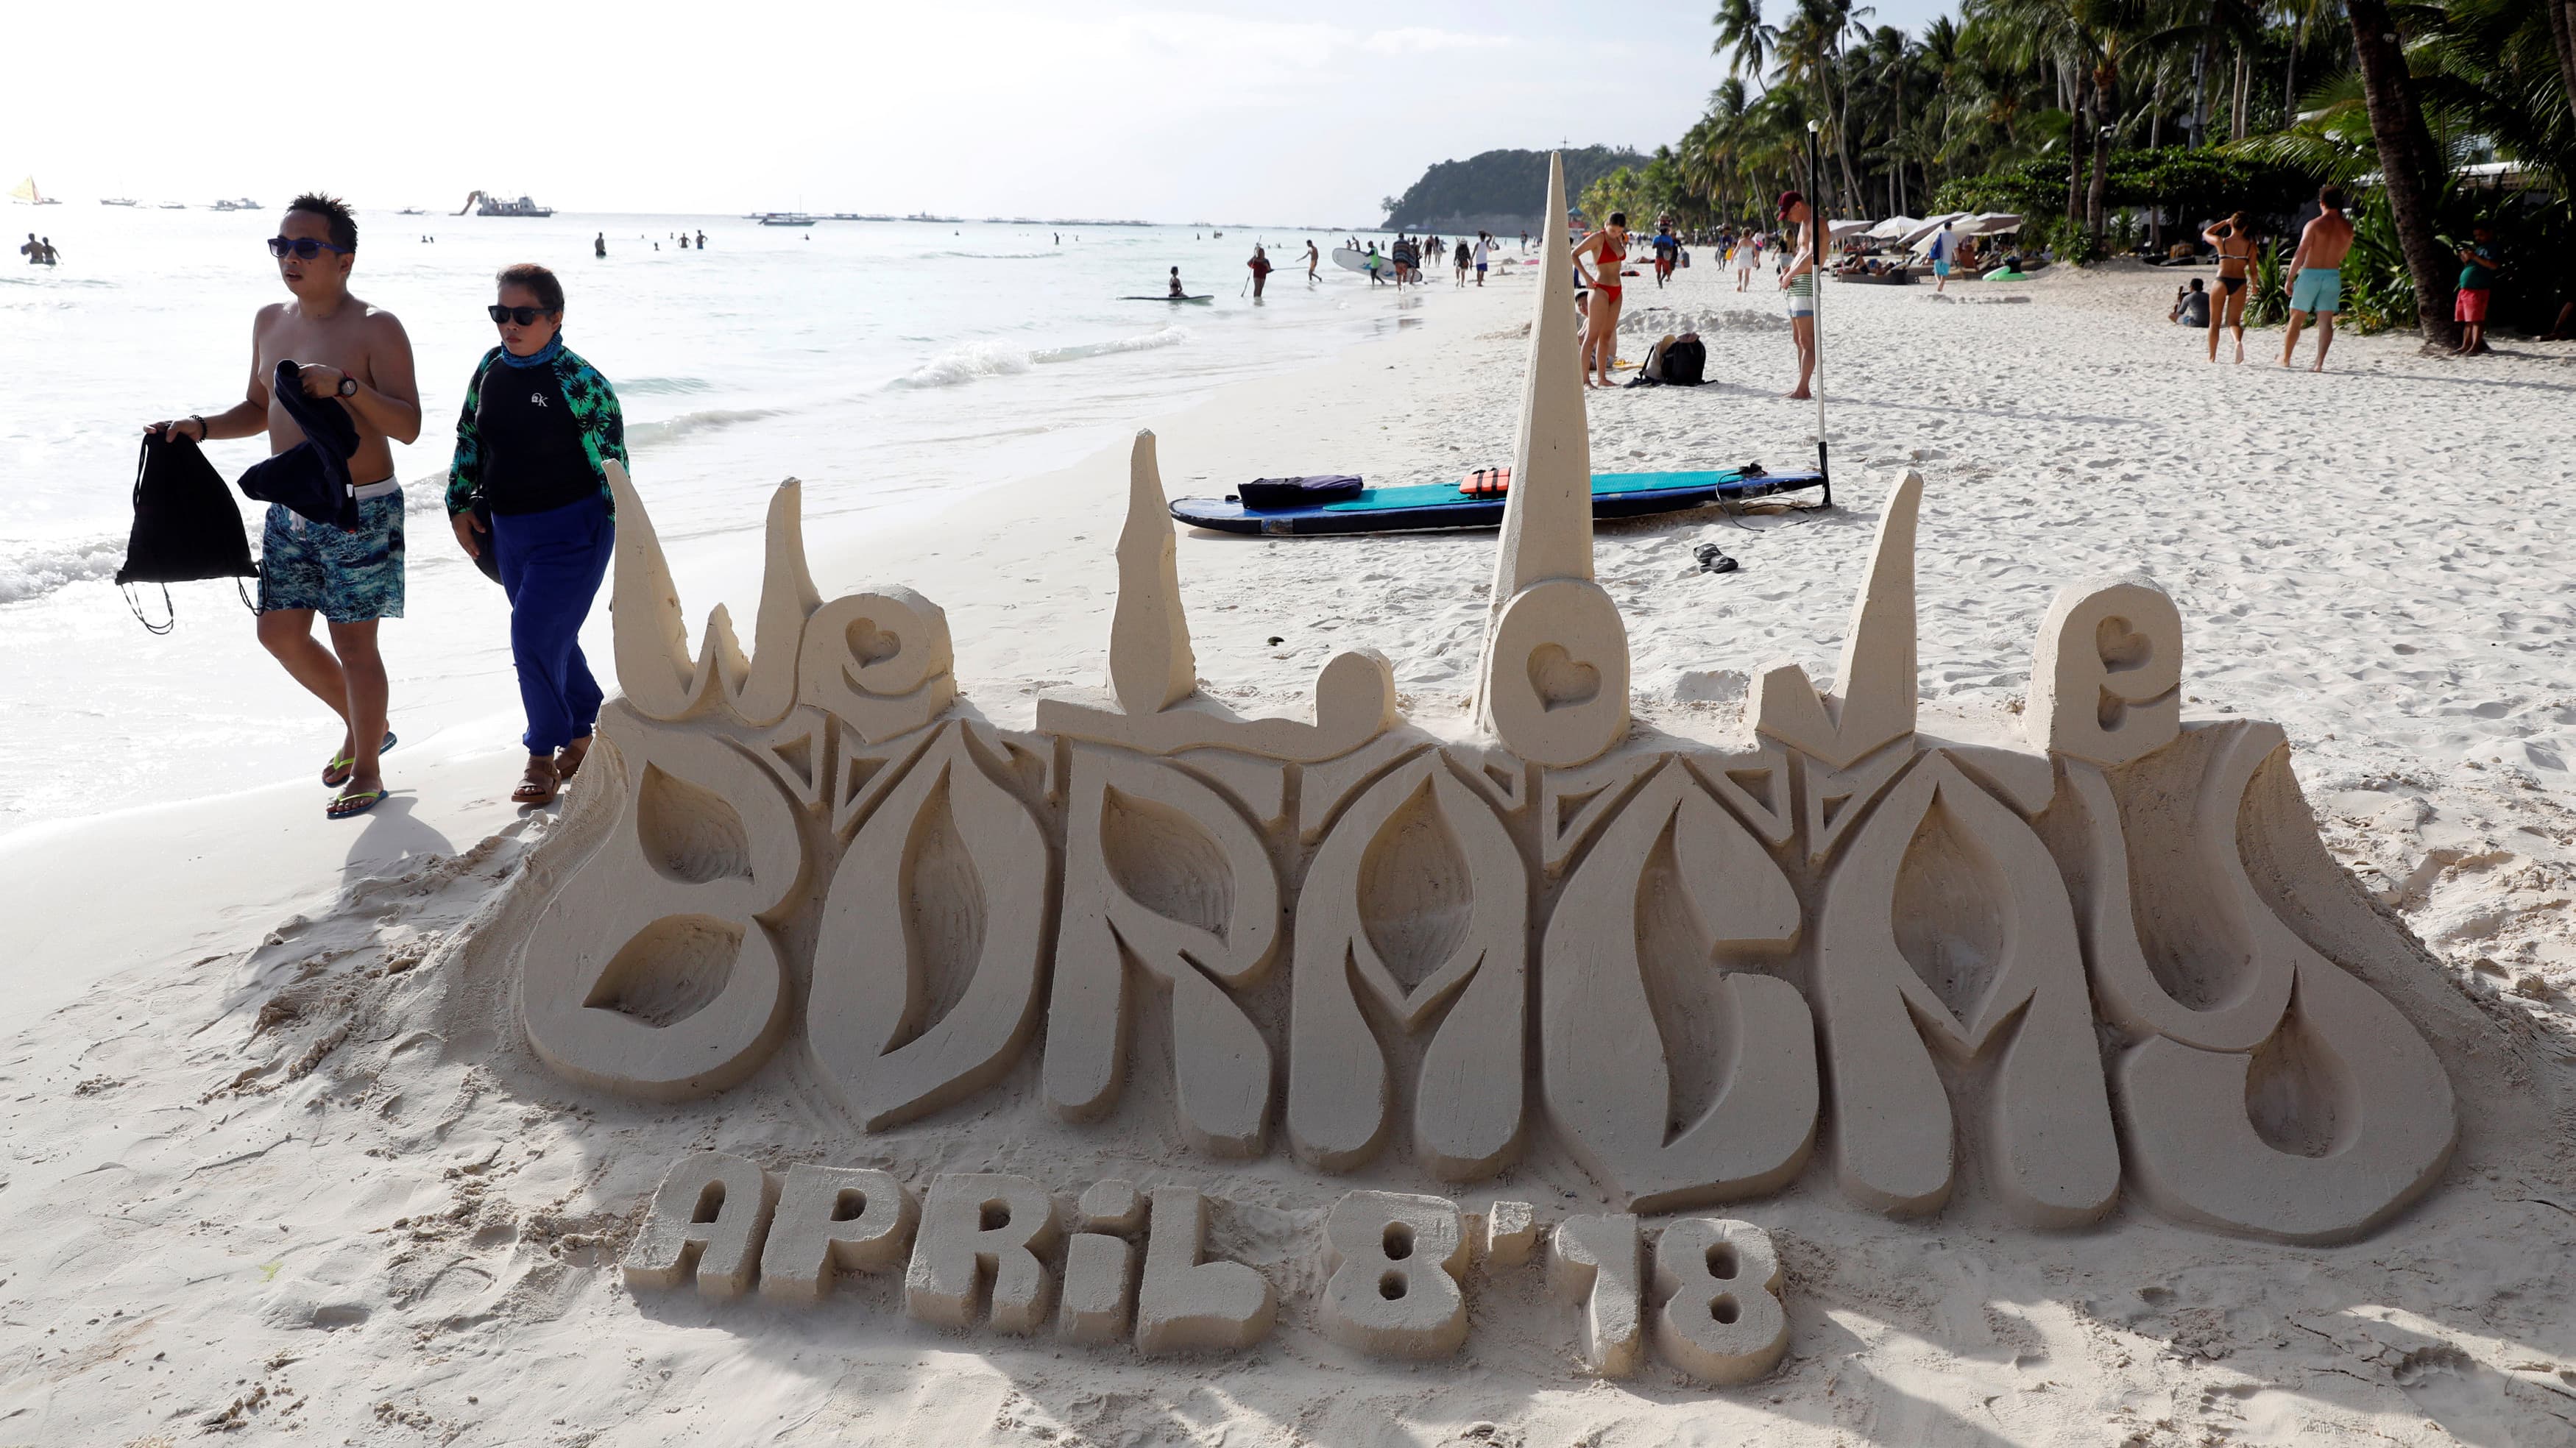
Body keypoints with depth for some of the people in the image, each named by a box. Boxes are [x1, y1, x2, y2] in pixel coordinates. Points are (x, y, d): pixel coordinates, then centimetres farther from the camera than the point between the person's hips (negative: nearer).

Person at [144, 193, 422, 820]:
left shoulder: (376, 329, -12)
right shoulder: (271, 322, 10)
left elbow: (408, 426, -18)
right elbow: (259, 410, 21)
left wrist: (346, 386, -31)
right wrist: (200, 427, 4)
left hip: (359, 511, -7)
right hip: (289, 510, 7)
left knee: (353, 643, 0)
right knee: (280, 632, 11)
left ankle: (367, 769, 17)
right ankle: (362, 726, 32)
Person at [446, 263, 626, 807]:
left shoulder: (579, 382, -15)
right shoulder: (490, 370, 4)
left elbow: (610, 458, -11)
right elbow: (469, 441, 15)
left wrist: (621, 533, -9)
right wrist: (461, 506, 10)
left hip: (571, 530, -7)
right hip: (509, 531, 7)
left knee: (535, 638, -9)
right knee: (553, 638, 15)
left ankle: (544, 753, 8)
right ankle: (584, 731, 33)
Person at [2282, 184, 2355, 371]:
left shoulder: (2314, 225, -10)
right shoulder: (2347, 227, 4)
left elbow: (2300, 254, -13)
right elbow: (2343, 254, 12)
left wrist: (2290, 279, -8)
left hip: (2310, 274, -4)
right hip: (2333, 275, 4)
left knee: (2296, 317, 9)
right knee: (2326, 321, 1)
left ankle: (2285, 358, 17)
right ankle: (2319, 362, -7)